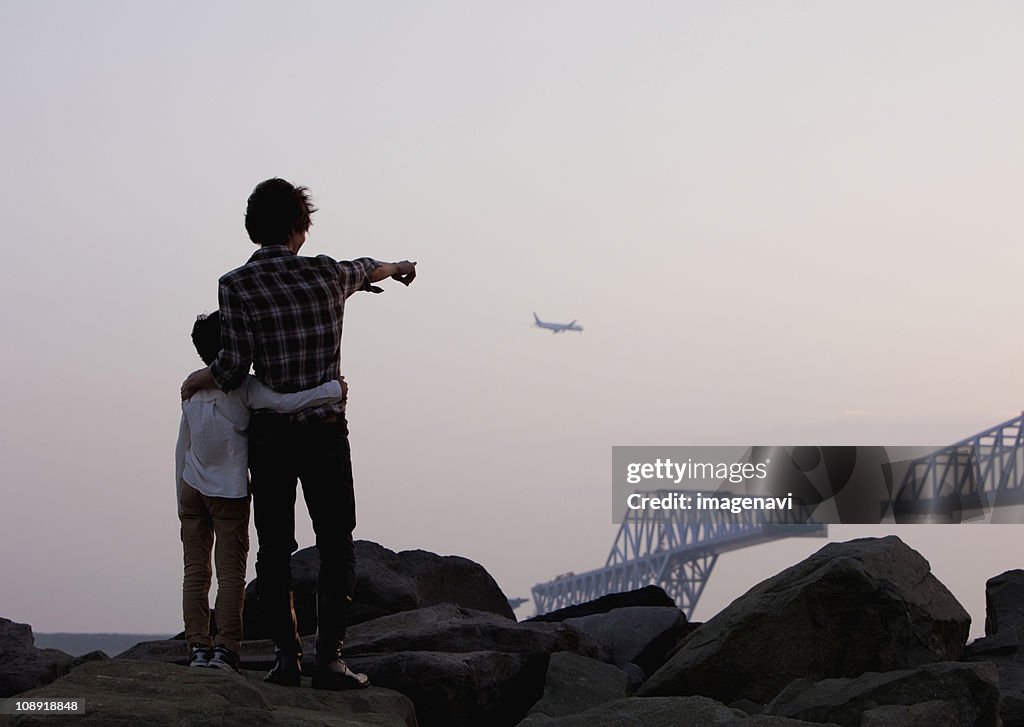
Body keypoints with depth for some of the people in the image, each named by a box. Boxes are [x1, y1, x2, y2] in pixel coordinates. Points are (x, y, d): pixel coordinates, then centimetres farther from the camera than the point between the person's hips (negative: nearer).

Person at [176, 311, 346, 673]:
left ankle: (198, 646, 3)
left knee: (195, 571, 6)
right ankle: (225, 648, -6)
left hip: (192, 490, 5)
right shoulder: (244, 388, -9)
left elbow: (182, 447, 11)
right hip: (230, 493, -4)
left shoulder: (191, 391, 6)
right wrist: (333, 389, -17)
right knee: (231, 572, -1)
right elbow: (284, 403, -23)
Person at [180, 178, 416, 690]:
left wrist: (196, 380, 10)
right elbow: (367, 269, 26)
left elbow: (233, 369, -12)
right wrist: (397, 267, 49)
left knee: (274, 549, 9)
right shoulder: (327, 274, 1)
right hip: (327, 432, 1)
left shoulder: (237, 285, -7)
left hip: (270, 433, 0)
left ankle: (286, 656, 5)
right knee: (335, 547, 5)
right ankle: (329, 658, -3)